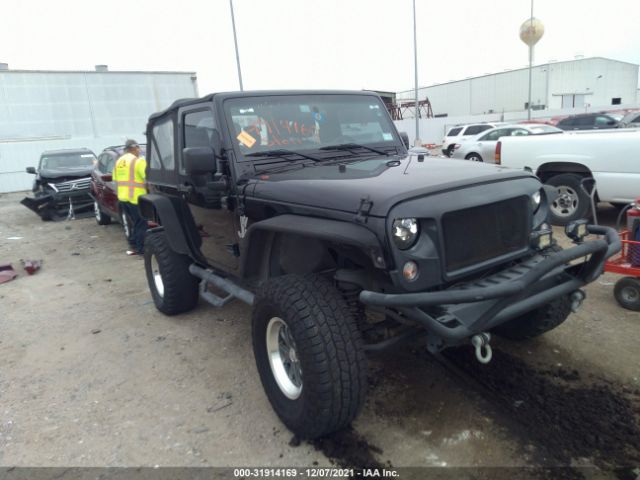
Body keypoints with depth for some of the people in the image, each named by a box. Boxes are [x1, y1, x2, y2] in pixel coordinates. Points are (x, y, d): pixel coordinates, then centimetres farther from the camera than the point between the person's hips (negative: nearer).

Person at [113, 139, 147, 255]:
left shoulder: (119, 161, 16)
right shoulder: (138, 161, -9)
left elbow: (115, 179, 17)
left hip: (122, 197, 8)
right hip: (135, 198, -8)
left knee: (137, 222, 18)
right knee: (142, 223, 1)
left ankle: (134, 246, 20)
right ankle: (141, 248, 4)